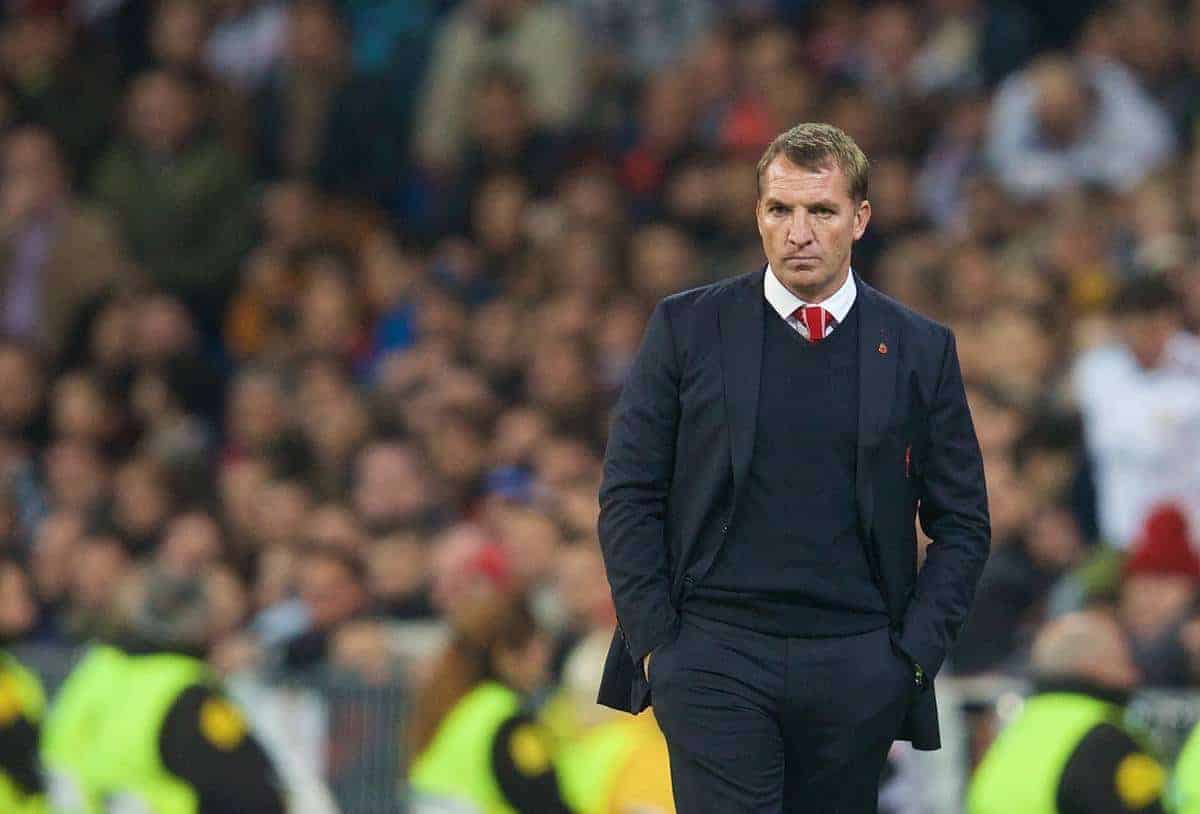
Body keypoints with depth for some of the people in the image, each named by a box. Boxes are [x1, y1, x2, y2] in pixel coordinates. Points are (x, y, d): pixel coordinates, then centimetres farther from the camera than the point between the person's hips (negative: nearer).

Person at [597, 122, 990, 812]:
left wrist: (915, 653, 0)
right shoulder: (688, 328, 4)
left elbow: (963, 523, 10)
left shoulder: (919, 349, 7)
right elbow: (629, 496, 5)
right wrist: (654, 642, -3)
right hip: (716, 659, -1)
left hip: (857, 670, 1)